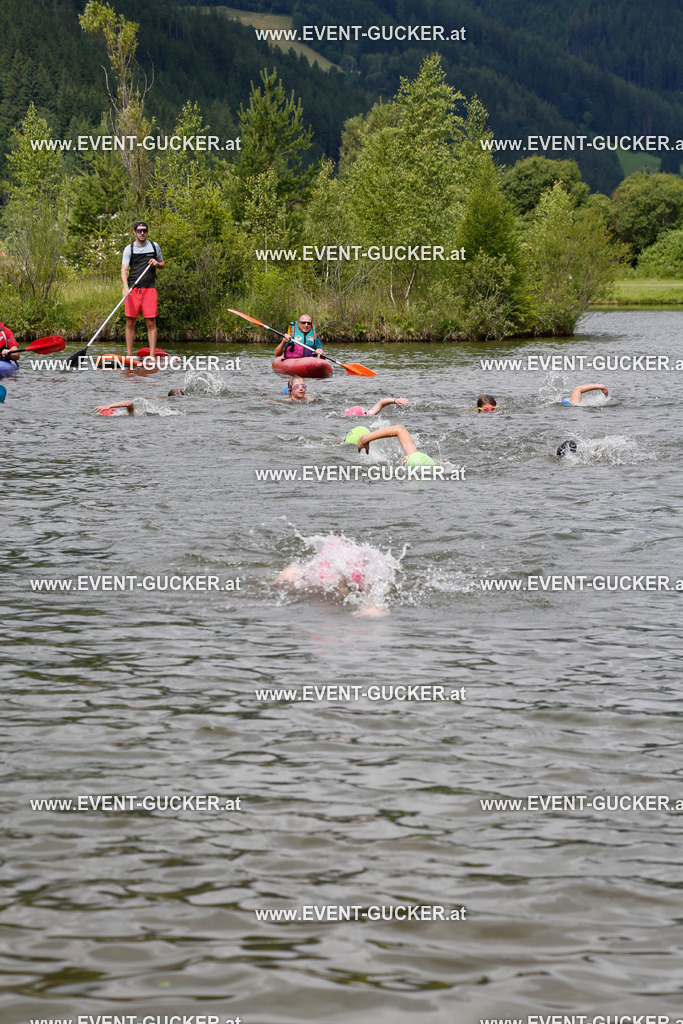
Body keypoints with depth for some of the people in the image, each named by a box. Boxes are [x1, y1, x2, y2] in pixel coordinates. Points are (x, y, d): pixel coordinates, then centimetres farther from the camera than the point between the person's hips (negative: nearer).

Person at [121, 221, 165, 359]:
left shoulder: (154, 246, 10)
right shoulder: (129, 249, 3)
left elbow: (163, 263, 23)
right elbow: (124, 270, -7)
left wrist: (157, 263, -2)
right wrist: (125, 287, -24)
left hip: (149, 289, 1)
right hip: (133, 290, -1)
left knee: (151, 323, -4)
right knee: (130, 323, 1)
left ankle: (152, 356, -3)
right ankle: (129, 355, 6)